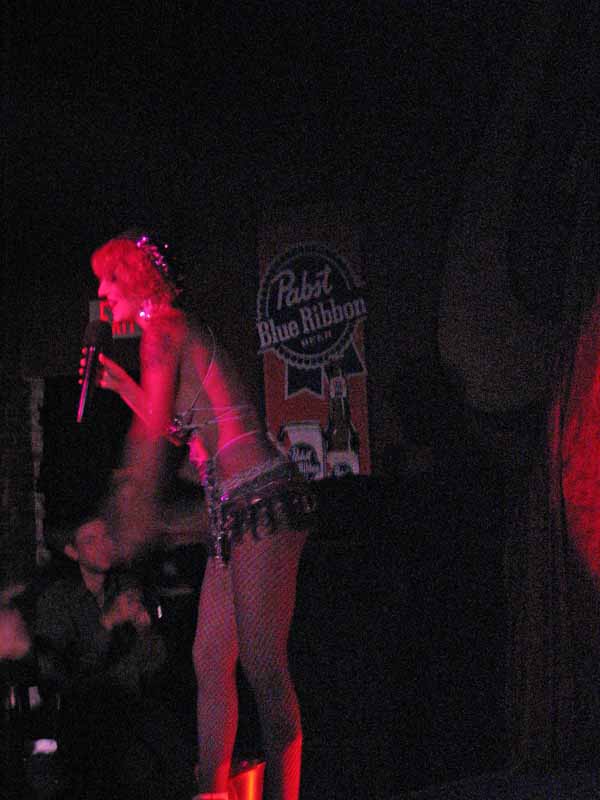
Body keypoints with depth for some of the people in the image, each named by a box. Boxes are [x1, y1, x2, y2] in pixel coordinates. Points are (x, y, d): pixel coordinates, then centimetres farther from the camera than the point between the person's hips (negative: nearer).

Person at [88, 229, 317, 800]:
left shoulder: (163, 330, -5)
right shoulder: (179, 332, 22)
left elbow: (151, 436, -9)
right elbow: (178, 427, 30)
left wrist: (133, 514, -8)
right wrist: (120, 384, 38)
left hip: (263, 502, -10)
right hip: (234, 513, 10)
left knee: (262, 667, -13)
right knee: (211, 661, 8)